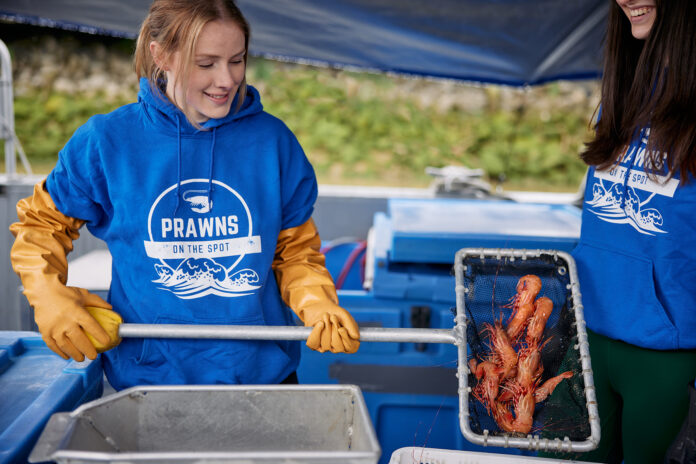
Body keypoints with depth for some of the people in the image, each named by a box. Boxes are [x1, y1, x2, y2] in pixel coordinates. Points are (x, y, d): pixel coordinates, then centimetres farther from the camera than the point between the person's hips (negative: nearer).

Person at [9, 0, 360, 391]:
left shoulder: (272, 140, -4)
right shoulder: (106, 141, -7)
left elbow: (295, 252, 3)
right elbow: (42, 223, 7)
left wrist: (321, 308, -15)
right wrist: (51, 299, -8)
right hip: (149, 375, -1)